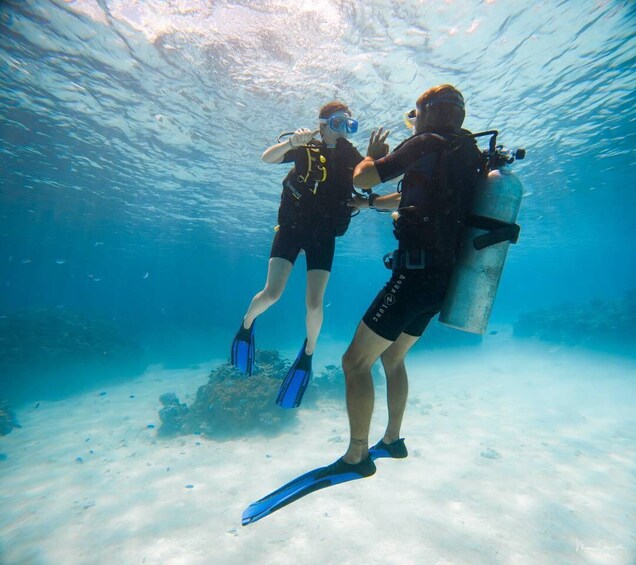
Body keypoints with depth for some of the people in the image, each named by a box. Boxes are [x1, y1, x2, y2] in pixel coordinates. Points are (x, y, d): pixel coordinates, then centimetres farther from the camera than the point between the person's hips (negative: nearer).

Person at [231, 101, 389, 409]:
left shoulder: (352, 158, 4)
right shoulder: (307, 150, -1)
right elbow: (267, 158, -13)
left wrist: (375, 157, -25)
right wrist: (293, 142, -29)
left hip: (323, 236, 1)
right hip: (291, 227, -1)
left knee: (314, 303, -7)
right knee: (271, 293, -12)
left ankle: (308, 351, 21)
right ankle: (247, 323, 22)